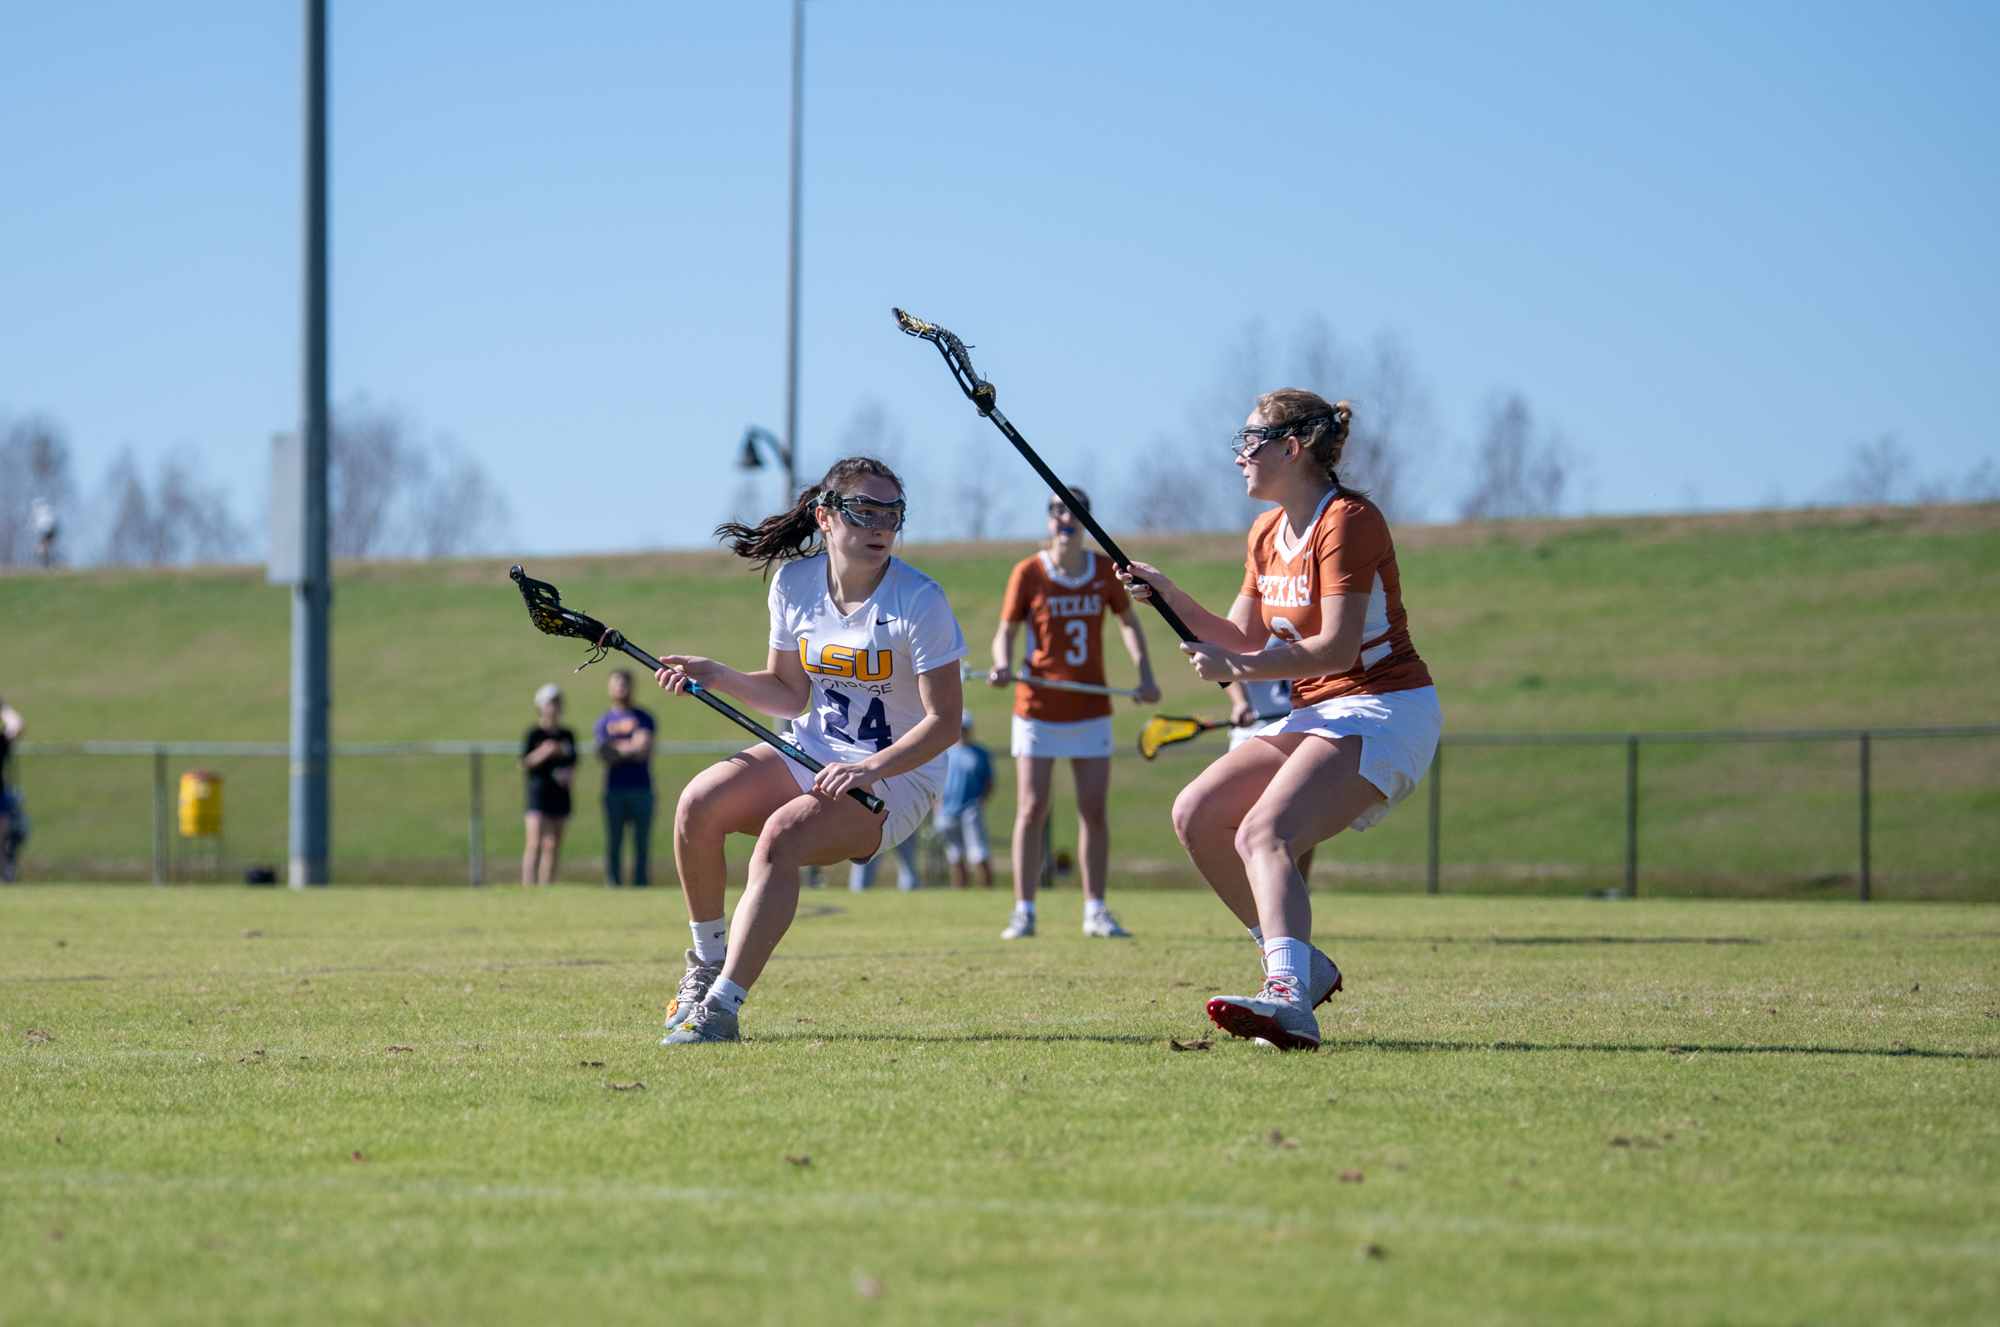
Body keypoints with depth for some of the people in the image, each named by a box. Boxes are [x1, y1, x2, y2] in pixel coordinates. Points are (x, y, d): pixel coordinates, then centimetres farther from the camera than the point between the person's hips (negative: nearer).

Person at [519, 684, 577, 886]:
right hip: (538, 793, -5)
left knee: (553, 847, 5)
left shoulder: (568, 736, 12)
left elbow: (573, 764, 20)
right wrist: (544, 753, -19)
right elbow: (524, 765, -5)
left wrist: (568, 774, -2)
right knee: (535, 844, -14)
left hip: (561, 794, 5)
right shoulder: (534, 734, -3)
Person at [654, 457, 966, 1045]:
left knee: (781, 835, -31)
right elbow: (790, 693, 12)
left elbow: (944, 721, -16)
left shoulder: (918, 601, -16)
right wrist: (720, 677, -5)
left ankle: (722, 1008, -30)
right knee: (699, 802, -20)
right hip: (811, 754, 5)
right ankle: (706, 965, 0)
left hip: (896, 776, -5)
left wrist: (870, 769, -28)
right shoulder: (794, 583, 0)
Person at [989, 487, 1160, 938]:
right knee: (1032, 810, -5)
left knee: (1094, 811, 0)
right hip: (1038, 709, -2)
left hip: (1091, 710, 2)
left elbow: (1128, 621, 17)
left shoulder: (1106, 572, 3)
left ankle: (1095, 911, 8)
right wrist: (1003, 665, -21)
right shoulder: (1029, 574, -4)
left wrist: (1144, 673, 5)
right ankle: (1024, 912, 0)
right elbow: (1006, 633, 0)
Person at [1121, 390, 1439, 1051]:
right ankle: (1303, 966, 7)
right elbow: (1243, 642, 16)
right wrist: (1170, 596, 4)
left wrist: (1241, 669, -20)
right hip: (1316, 715, 9)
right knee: (1196, 815, -1)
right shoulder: (1267, 535, 14)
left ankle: (1289, 998, -49)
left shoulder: (1348, 520, -14)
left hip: (1383, 711, -9)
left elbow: (1337, 649, -21)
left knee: (1263, 834, -29)